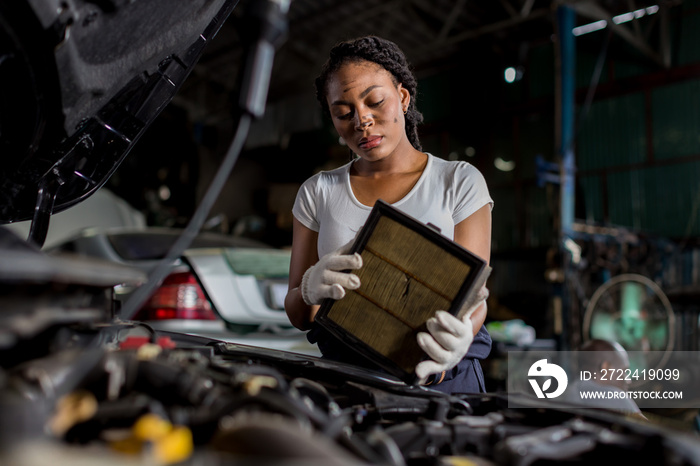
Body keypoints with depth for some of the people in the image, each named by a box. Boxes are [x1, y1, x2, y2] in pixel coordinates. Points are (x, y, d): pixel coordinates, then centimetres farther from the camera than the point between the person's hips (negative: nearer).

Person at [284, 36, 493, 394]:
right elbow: (297, 316, 8)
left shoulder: (460, 183, 5)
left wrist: (456, 340, -25)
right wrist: (311, 289, -15)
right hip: (342, 374, 2)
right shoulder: (318, 192, 10)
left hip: (443, 380, -2)